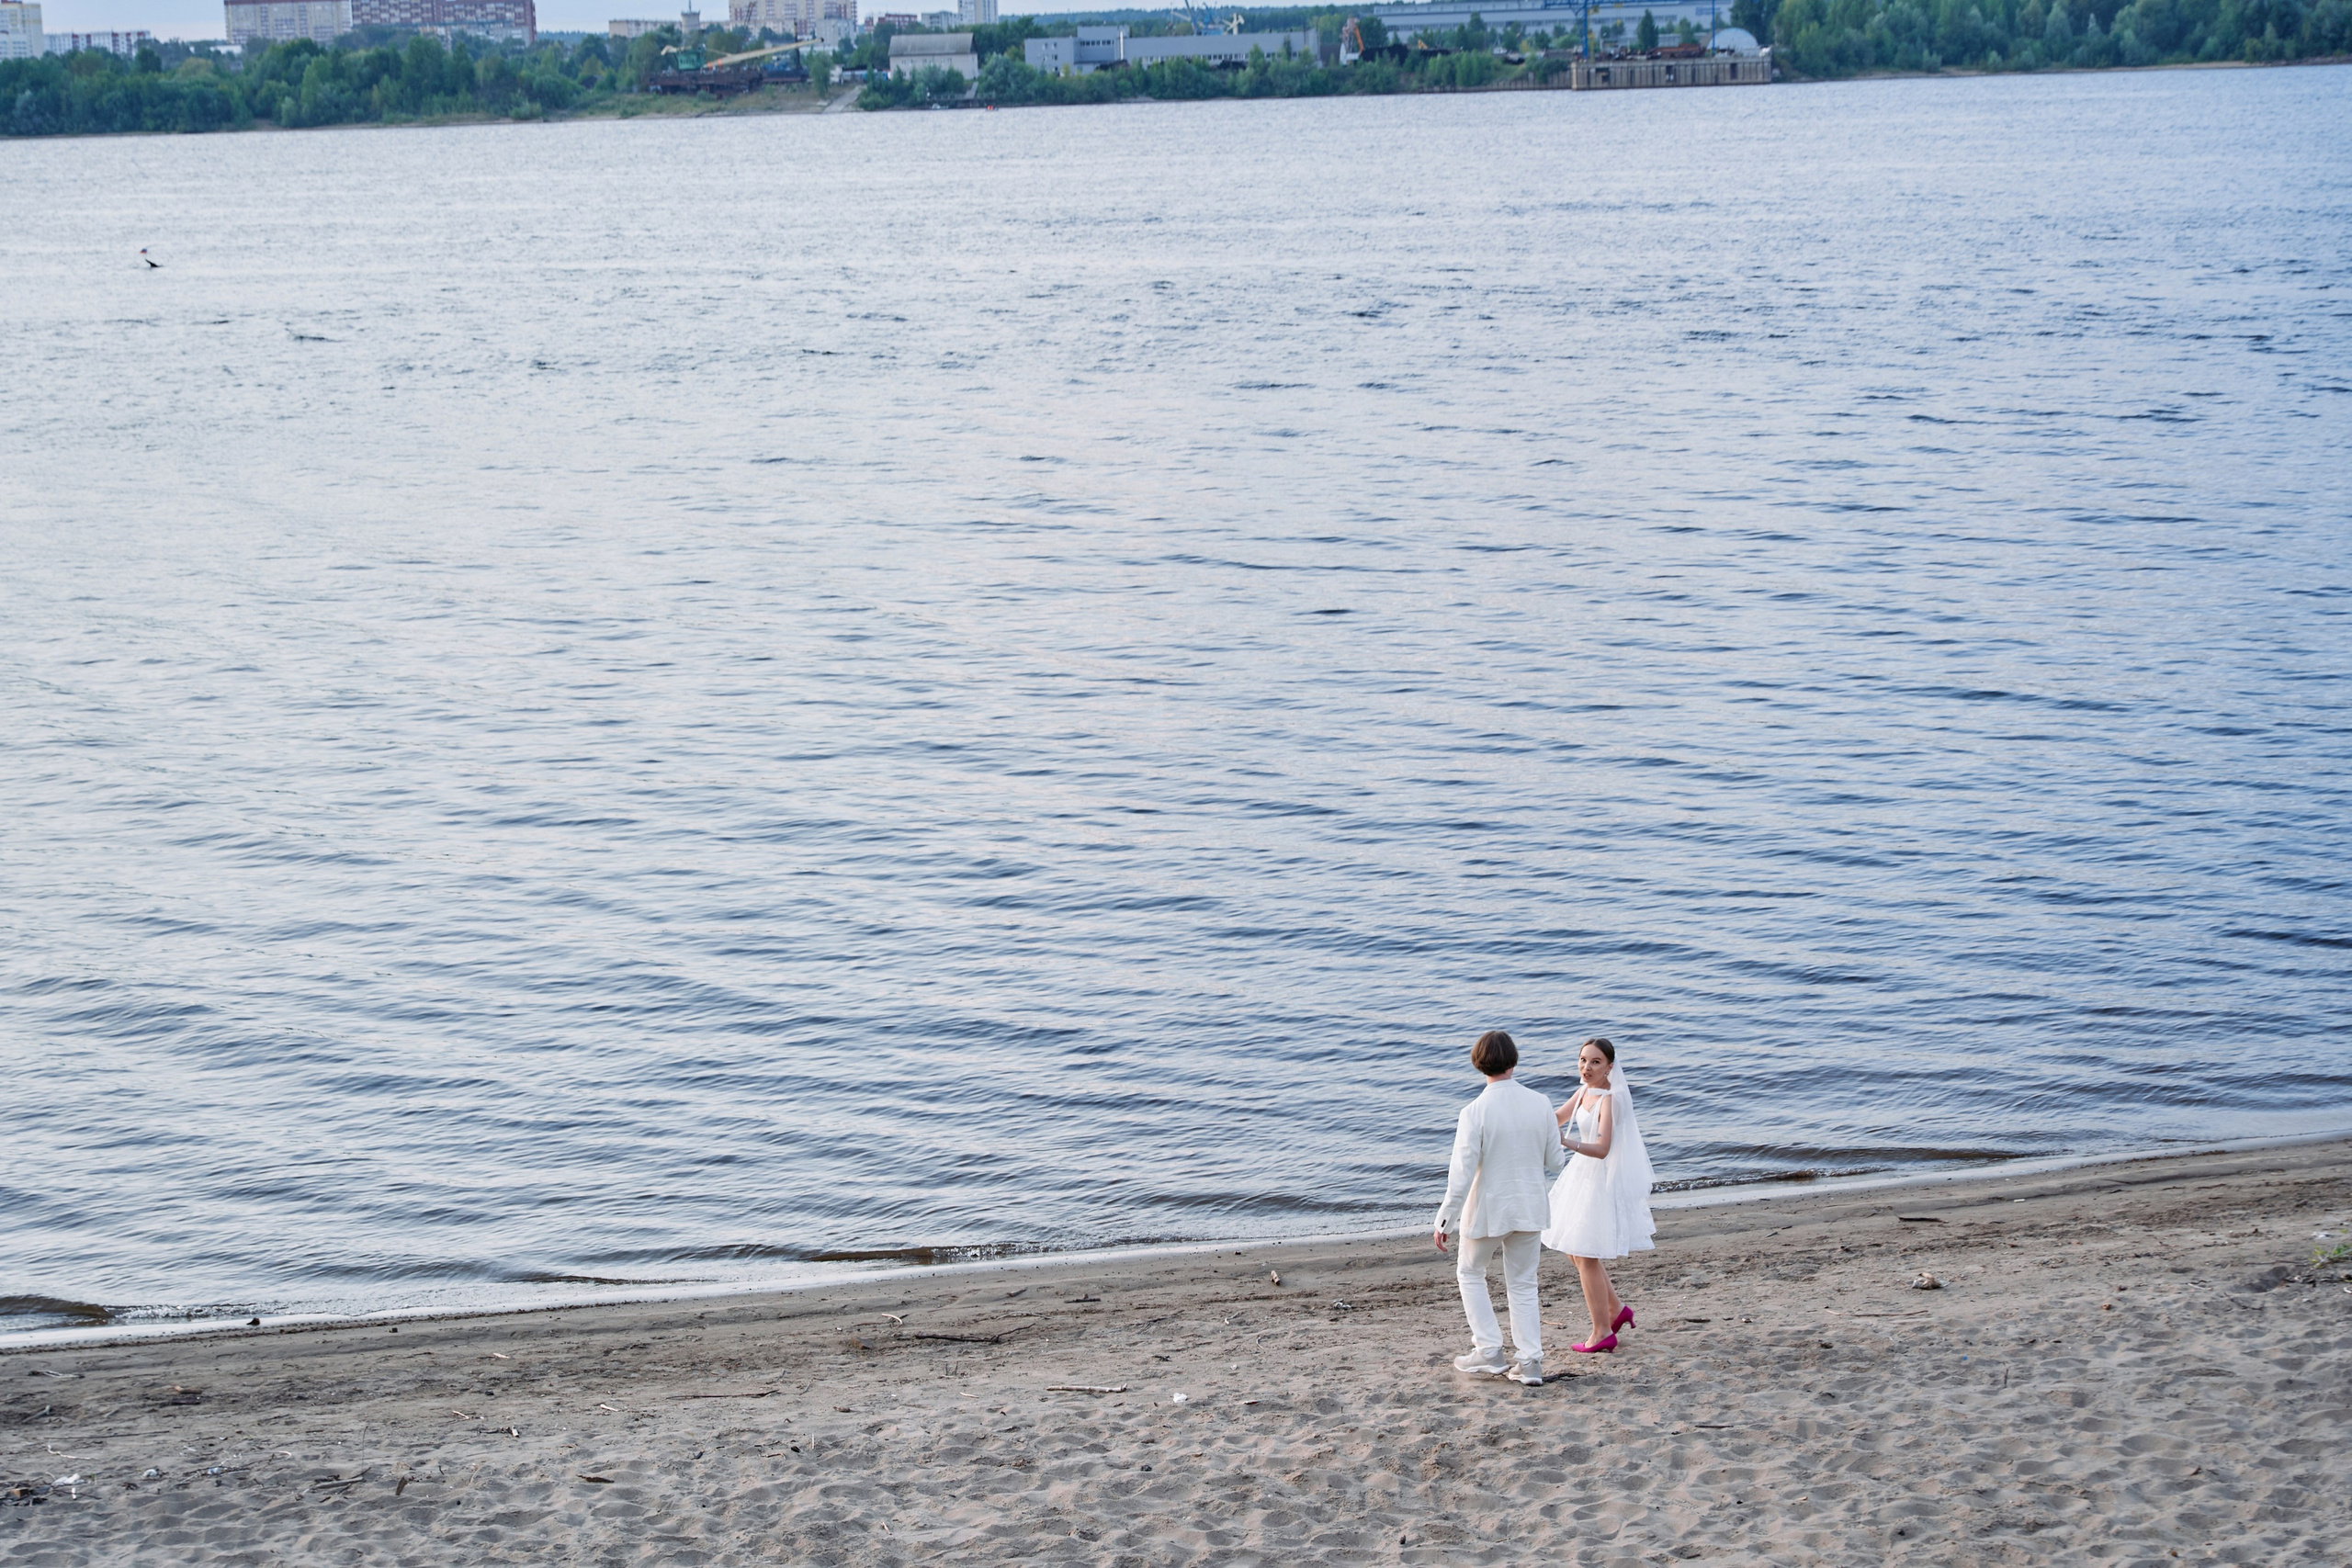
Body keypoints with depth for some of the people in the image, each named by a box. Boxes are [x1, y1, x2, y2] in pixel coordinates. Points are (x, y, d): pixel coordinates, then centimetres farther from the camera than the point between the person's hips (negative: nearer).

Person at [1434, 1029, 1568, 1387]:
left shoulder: (1475, 1112, -19)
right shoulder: (1540, 1104, -8)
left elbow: (1461, 1174, -19)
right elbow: (1555, 1162, 0)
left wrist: (1446, 1221, -11)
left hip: (1487, 1210, -3)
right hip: (1529, 1209, 3)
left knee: (1470, 1274, 20)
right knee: (1523, 1285, 16)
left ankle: (1489, 1350, 15)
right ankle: (1529, 1361, 12)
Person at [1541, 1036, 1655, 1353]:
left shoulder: (1611, 1099, -21)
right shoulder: (1585, 1092, 6)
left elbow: (1602, 1149, -30)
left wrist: (1570, 1143, -46)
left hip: (1601, 1181, -9)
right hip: (1584, 1176, 9)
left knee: (1585, 1255, -4)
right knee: (1576, 1251, 18)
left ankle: (1603, 1333, 5)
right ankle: (1616, 1310, 31)